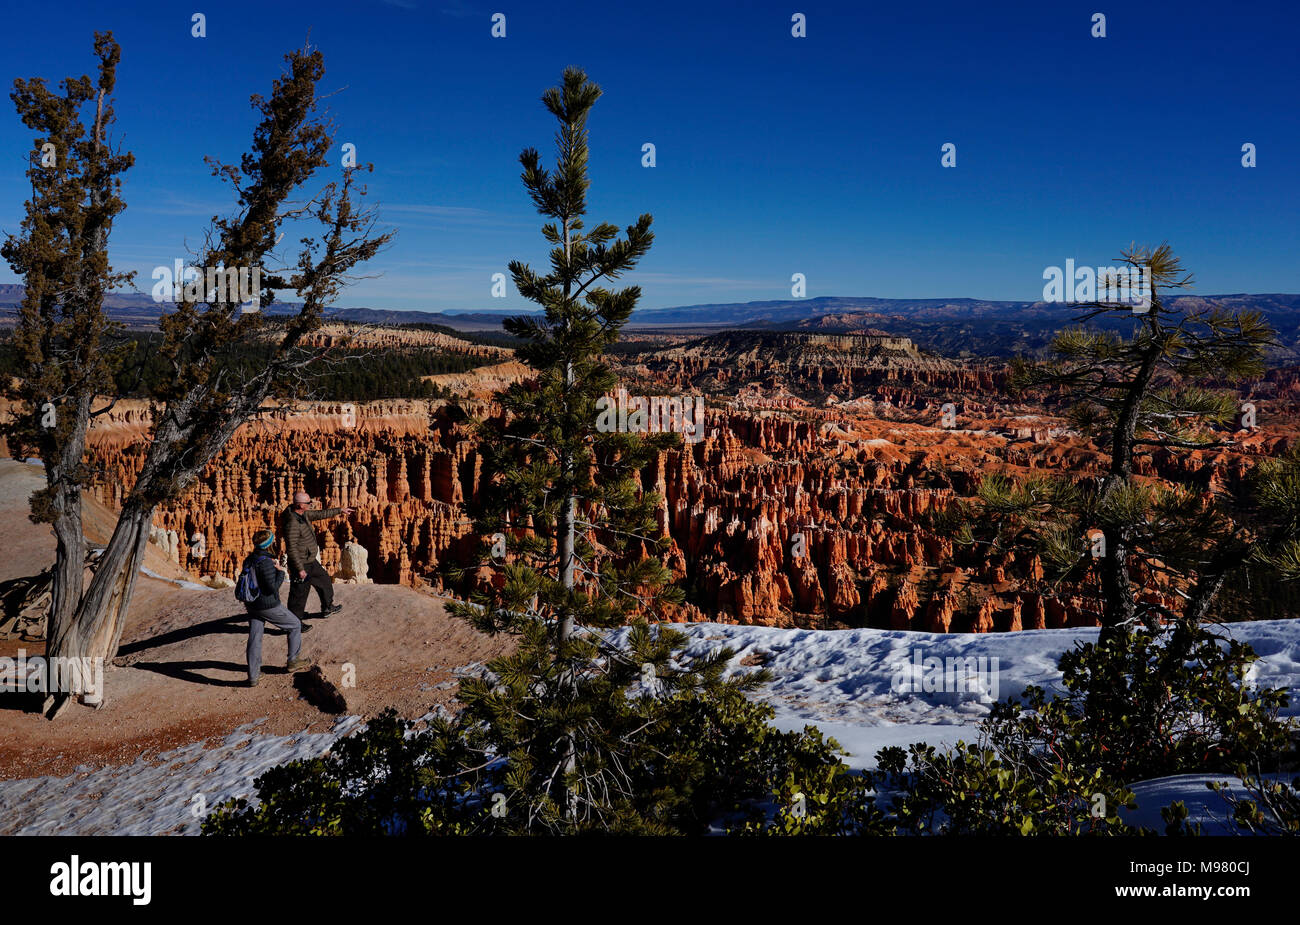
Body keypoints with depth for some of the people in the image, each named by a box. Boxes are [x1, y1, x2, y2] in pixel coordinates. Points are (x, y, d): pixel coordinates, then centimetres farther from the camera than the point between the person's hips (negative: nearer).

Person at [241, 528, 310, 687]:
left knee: (254, 639, 11)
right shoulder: (265, 562, -25)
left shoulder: (248, 560, 2)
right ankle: (293, 660, 24)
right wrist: (281, 572, -11)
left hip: (252, 605, 8)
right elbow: (273, 587, -24)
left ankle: (253, 676, 14)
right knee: (295, 625, 14)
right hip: (269, 606, -7)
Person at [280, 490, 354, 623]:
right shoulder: (292, 523, -29)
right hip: (301, 564, -10)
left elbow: (319, 514, 17)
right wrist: (300, 569, -24)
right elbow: (291, 549, -27)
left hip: (310, 561, 10)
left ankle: (327, 608, 44)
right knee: (299, 594, 3)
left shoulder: (303, 514, -1)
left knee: (324, 580, 26)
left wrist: (339, 510, 22)